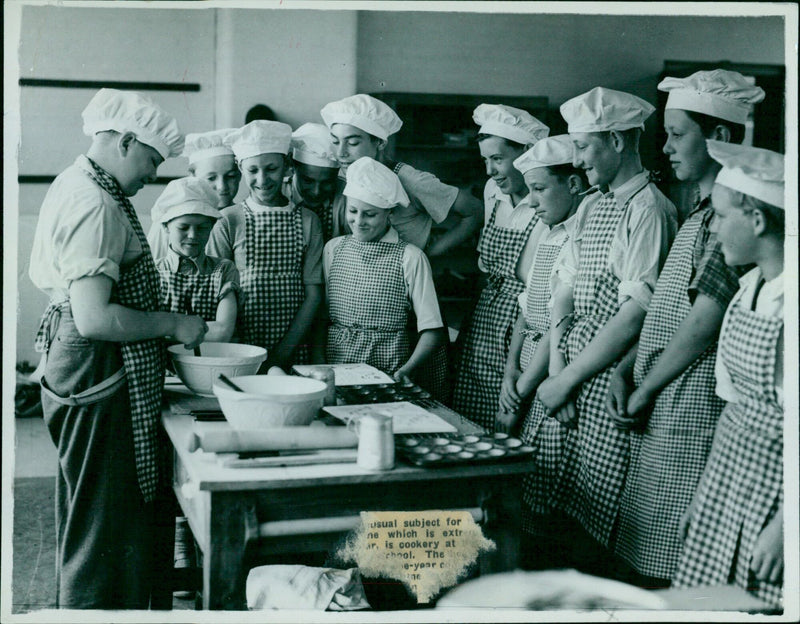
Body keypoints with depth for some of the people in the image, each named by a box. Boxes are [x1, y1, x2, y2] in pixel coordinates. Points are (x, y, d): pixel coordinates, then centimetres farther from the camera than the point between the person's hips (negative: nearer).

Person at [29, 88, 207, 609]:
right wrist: (172, 324, -15)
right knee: (105, 523, 0)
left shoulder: (77, 185, 13)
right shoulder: (96, 206, -20)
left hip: (89, 371, 11)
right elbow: (94, 319, -27)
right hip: (101, 376, -11)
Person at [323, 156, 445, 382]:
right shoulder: (333, 248, 10)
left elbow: (431, 331, -3)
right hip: (334, 373, 3)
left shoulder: (410, 257, -3)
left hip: (389, 376, -3)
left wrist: (406, 370, -17)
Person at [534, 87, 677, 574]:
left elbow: (636, 315, -18)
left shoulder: (650, 209, -12)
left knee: (596, 511, 0)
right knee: (557, 504, 12)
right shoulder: (590, 205, 15)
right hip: (569, 371, 8)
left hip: (612, 377, -8)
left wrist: (568, 378, -14)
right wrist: (556, 365, -2)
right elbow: (565, 289, 12)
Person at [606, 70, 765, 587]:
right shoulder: (702, 213, 16)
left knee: (668, 573, -1)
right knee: (644, 564, 16)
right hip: (660, 412, 10)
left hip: (693, 411, -10)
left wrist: (643, 392, -9)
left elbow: (704, 325, -18)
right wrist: (625, 371, 6)